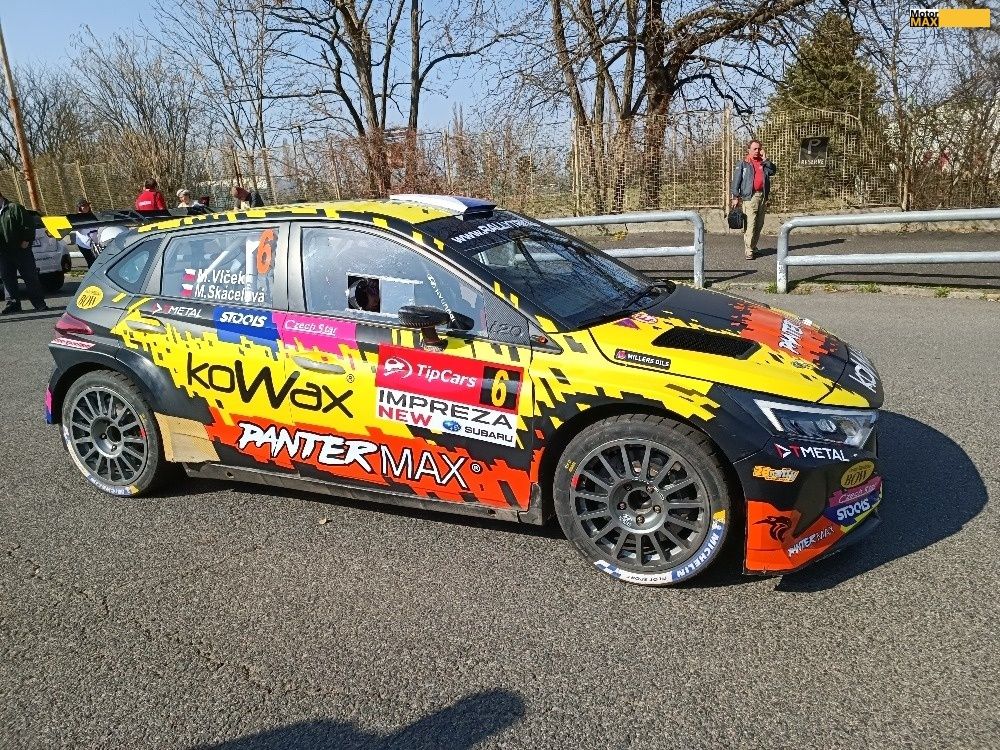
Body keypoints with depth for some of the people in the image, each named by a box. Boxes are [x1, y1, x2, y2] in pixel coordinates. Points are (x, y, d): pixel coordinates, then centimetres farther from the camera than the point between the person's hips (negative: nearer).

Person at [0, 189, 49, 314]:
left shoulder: (14, 208, -2)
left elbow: (28, 225, -8)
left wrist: (26, 240, -14)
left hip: (21, 250, -6)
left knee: (30, 276, -3)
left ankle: (39, 303, 0)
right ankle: (14, 303, 14)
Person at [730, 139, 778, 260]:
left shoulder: (764, 162, 17)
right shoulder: (743, 163, 4)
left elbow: (773, 171, 6)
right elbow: (736, 180, -1)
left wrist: (765, 159, 0)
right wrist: (735, 196, -8)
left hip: (762, 196, 5)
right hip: (750, 196, -5)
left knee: (759, 224, 9)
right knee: (750, 224, -11)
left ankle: (753, 246, 20)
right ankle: (749, 251, -11)